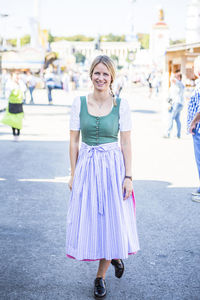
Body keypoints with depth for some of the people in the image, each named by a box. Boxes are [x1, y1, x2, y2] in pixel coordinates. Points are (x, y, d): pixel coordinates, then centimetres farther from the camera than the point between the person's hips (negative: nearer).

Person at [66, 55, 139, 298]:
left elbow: (126, 143, -2)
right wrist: (73, 174, 1)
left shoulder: (121, 105, -3)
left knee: (112, 221, 3)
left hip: (113, 166, -1)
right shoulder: (79, 103, 0)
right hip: (86, 167, 2)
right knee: (89, 220, 7)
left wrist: (128, 176, -6)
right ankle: (115, 257, 36)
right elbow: (74, 141, 4)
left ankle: (100, 276, 22)